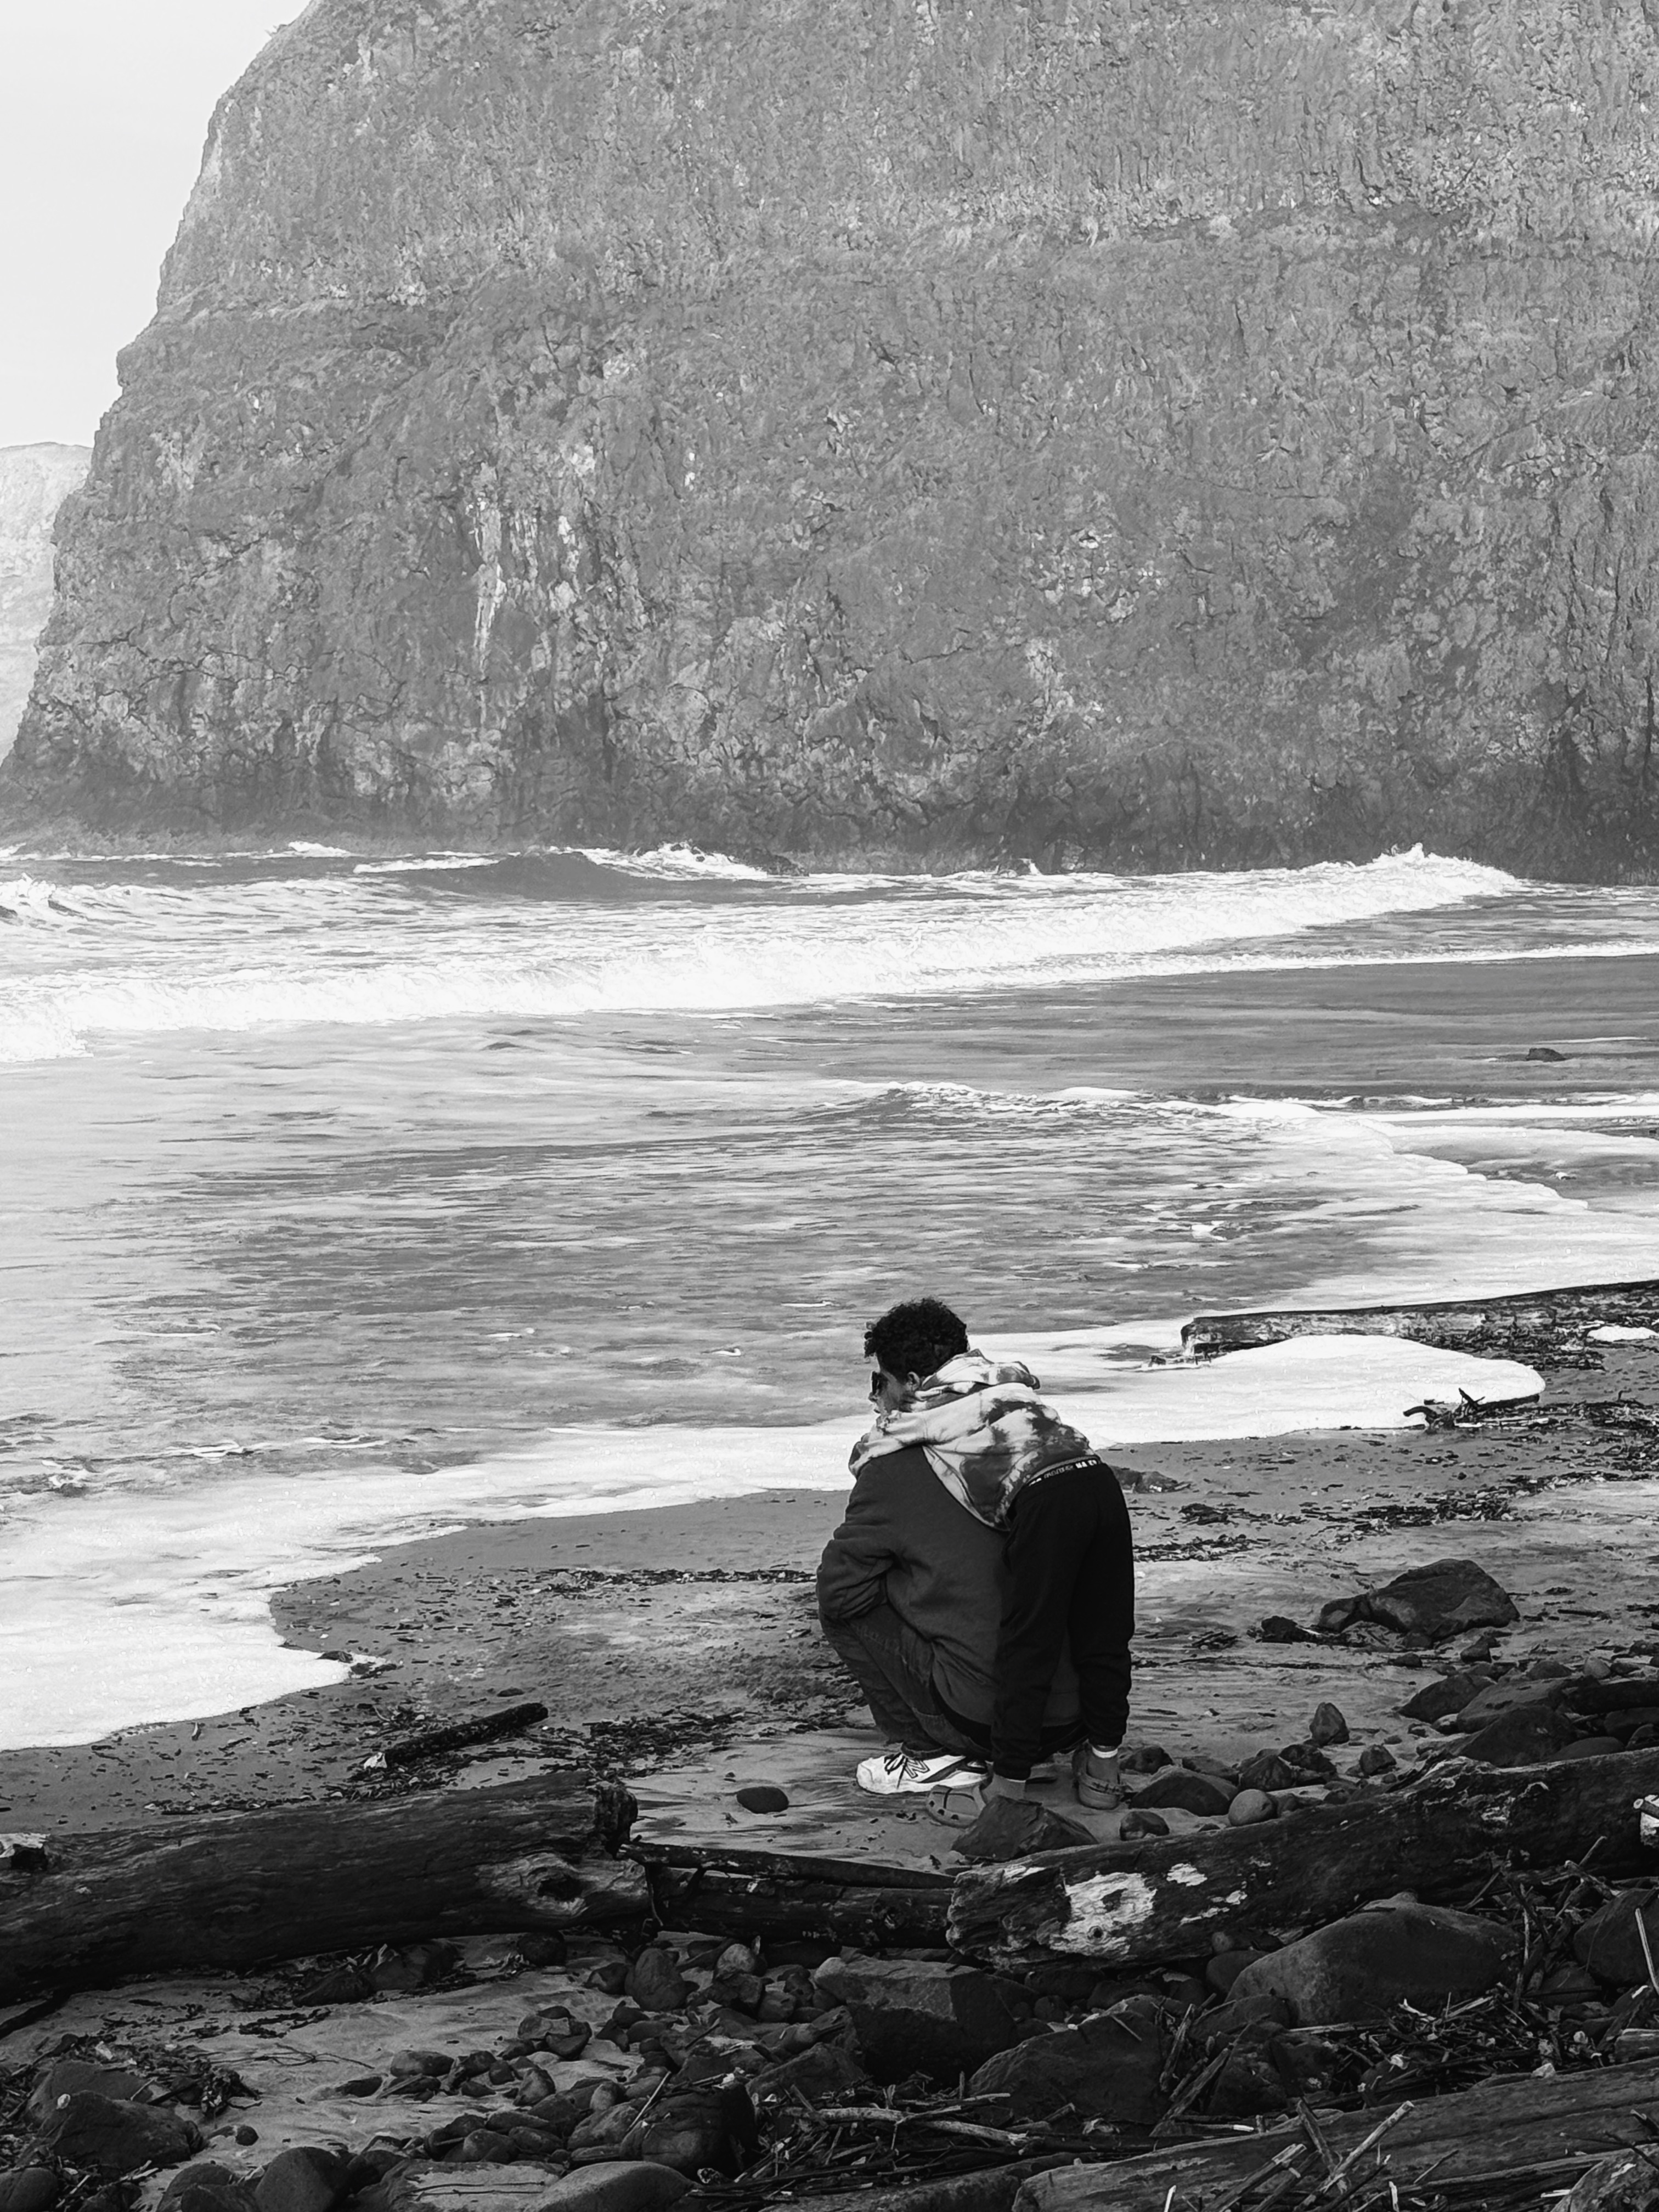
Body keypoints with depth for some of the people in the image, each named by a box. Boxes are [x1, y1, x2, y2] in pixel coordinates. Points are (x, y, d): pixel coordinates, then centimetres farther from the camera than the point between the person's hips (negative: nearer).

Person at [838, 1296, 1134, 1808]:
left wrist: (888, 1417, 51)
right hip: (1100, 1478, 6)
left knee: (1026, 1648, 0)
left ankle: (1008, 1785, 0)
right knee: (1103, 1636, 16)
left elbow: (865, 1458, 29)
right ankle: (1102, 1768, 23)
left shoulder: (922, 1410, 16)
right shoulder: (1007, 1376, 31)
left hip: (1042, 1495, -6)